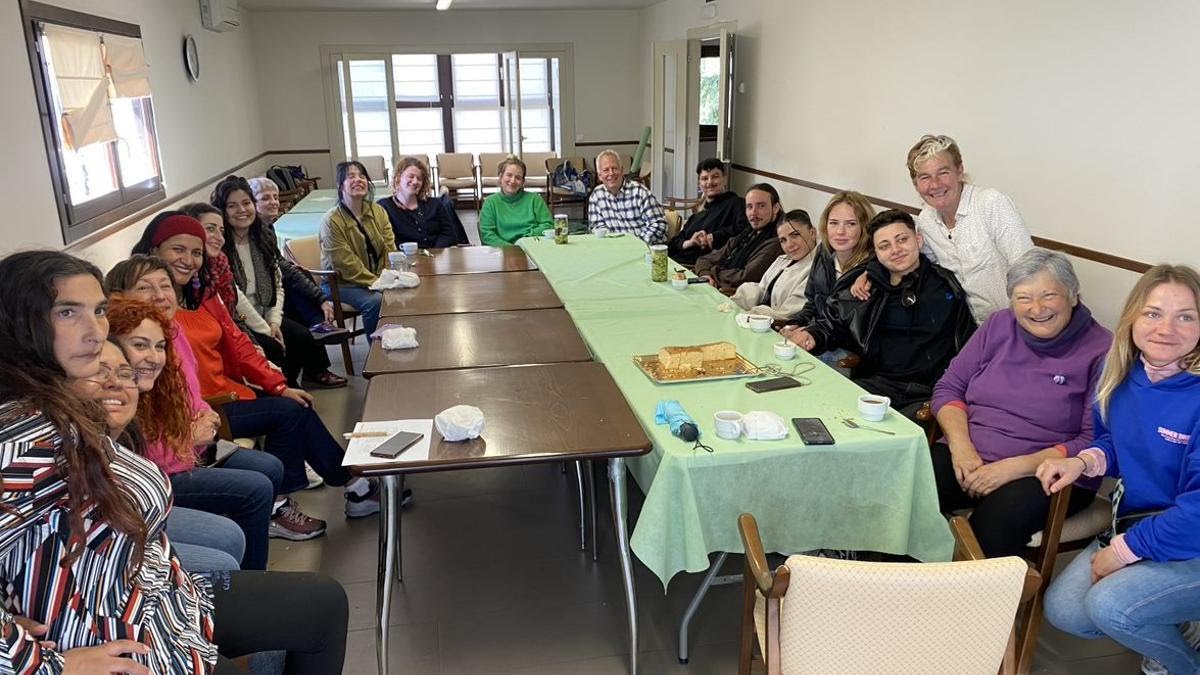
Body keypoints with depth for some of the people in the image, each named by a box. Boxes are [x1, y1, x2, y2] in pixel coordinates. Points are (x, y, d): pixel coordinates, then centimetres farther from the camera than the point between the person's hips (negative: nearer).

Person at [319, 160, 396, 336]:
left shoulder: (378, 211, 3)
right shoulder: (332, 220, -15)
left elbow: (390, 248, 0)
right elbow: (346, 265, -18)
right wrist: (376, 282, -23)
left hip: (378, 278, 5)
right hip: (342, 282, -5)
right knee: (374, 300, -30)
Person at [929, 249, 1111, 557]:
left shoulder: (1101, 351, -2)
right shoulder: (998, 326, 11)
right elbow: (949, 387, 12)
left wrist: (1015, 467, -17)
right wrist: (960, 445, -7)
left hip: (1047, 474, -3)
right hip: (969, 458, 4)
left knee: (995, 520, -36)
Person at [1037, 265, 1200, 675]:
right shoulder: (1121, 371, -2)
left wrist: (1124, 550, -17)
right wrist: (1083, 461, -8)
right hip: (1135, 529, 7)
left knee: (1109, 605, -25)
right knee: (1062, 611, -3)